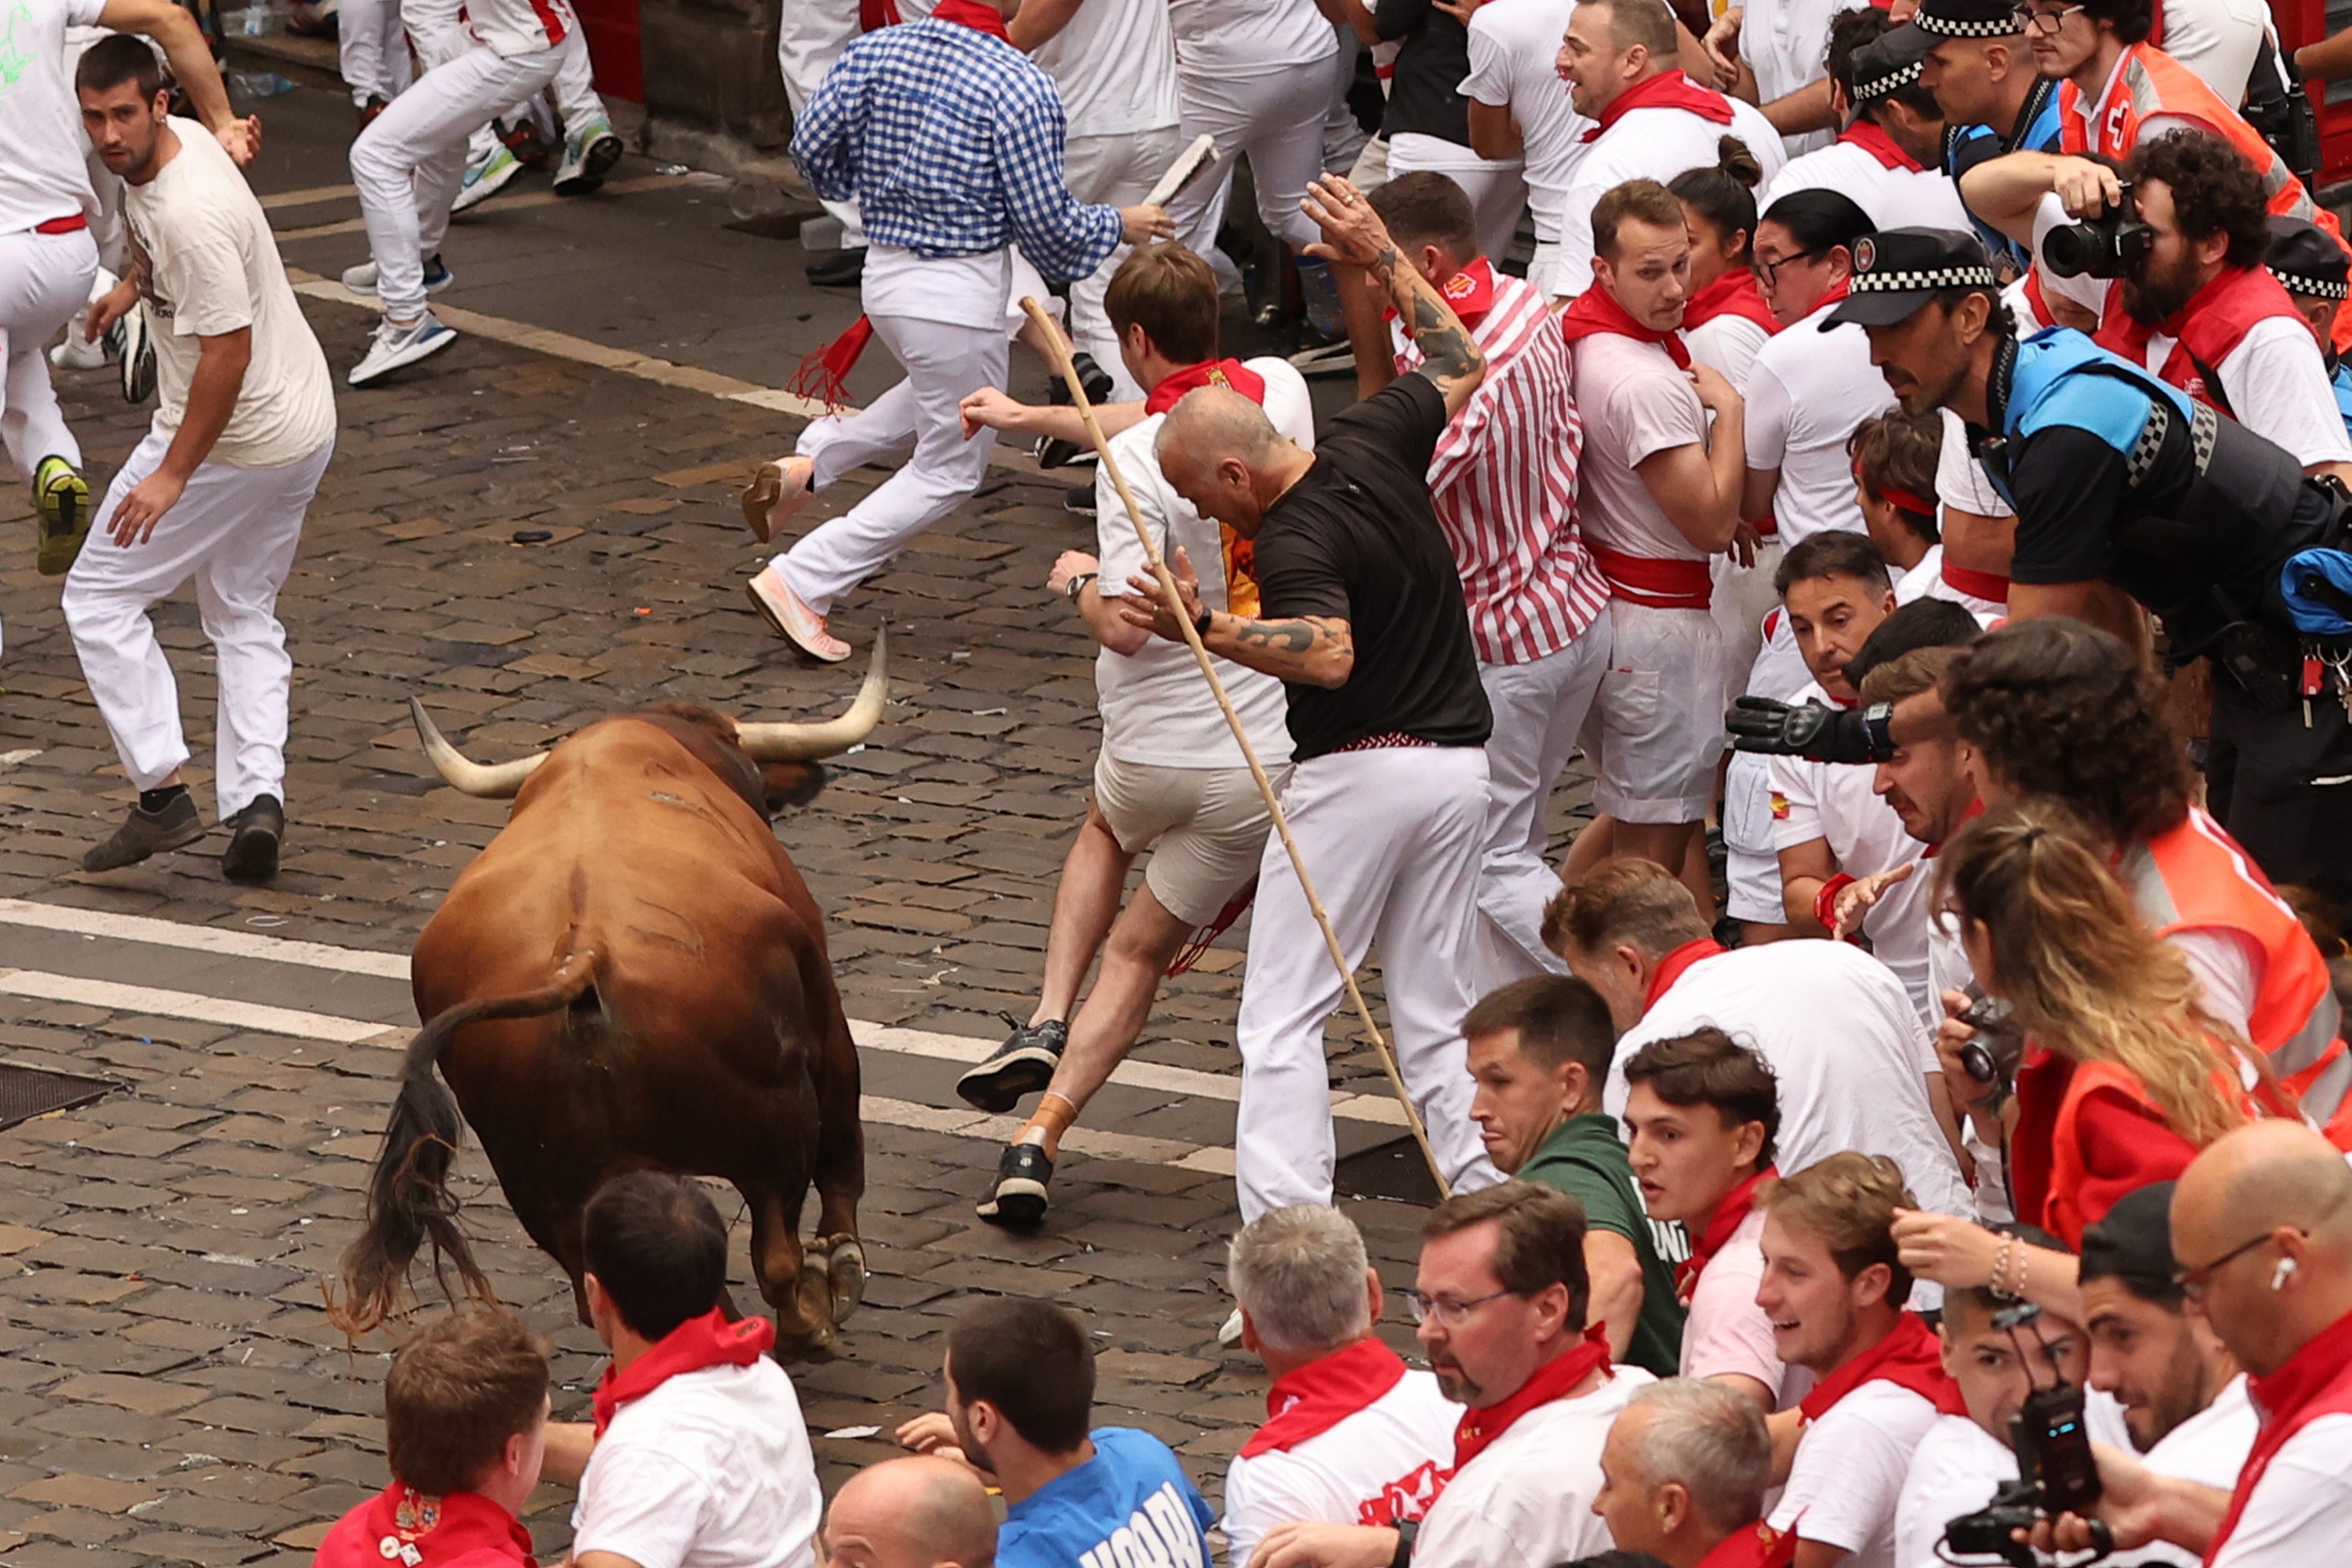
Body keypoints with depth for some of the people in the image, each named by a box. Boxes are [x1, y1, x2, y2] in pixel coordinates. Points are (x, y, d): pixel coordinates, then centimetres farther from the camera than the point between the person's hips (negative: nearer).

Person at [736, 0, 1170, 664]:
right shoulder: (1020, 88, -19)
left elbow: (812, 150, 3)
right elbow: (1045, 224, -15)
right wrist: (1117, 227, 5)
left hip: (883, 273, 7)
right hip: (960, 294, -7)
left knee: (943, 400, 35)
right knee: (950, 470, 9)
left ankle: (811, 462, 18)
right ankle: (799, 582, 1)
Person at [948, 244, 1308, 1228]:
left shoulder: (1137, 464, -19)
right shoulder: (1278, 391, -1)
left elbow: (1126, 626, -22)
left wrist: (1081, 582, 0)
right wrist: (1031, 418, 30)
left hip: (1154, 750, -3)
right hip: (1265, 758, 3)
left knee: (1106, 832, 34)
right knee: (1142, 949, 14)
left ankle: (1048, 1023, 21)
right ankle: (1042, 1136, 3)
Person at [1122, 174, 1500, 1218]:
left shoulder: (1294, 543, -20)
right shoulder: (1368, 443, 2)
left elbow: (1331, 654, -36)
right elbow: (1461, 366, 20)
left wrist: (1206, 629, -36)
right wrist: (1382, 258, 25)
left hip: (1356, 772, -8)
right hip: (1460, 762, 8)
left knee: (1283, 1022, -4)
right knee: (1435, 1019, 12)